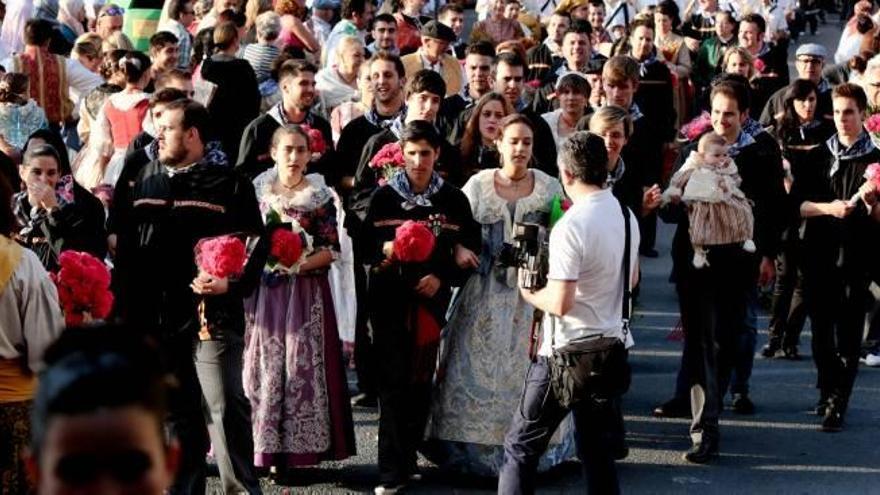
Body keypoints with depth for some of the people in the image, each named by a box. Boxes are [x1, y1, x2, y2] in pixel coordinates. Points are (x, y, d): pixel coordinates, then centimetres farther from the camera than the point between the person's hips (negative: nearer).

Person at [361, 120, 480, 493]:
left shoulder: (453, 199, 3)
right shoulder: (384, 196, 2)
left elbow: (470, 249, 5)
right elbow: (364, 246, 2)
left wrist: (442, 277, -10)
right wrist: (383, 249, -19)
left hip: (431, 299, 2)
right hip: (389, 298, -2)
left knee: (421, 380, 7)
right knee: (394, 381, -6)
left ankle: (406, 459, 19)